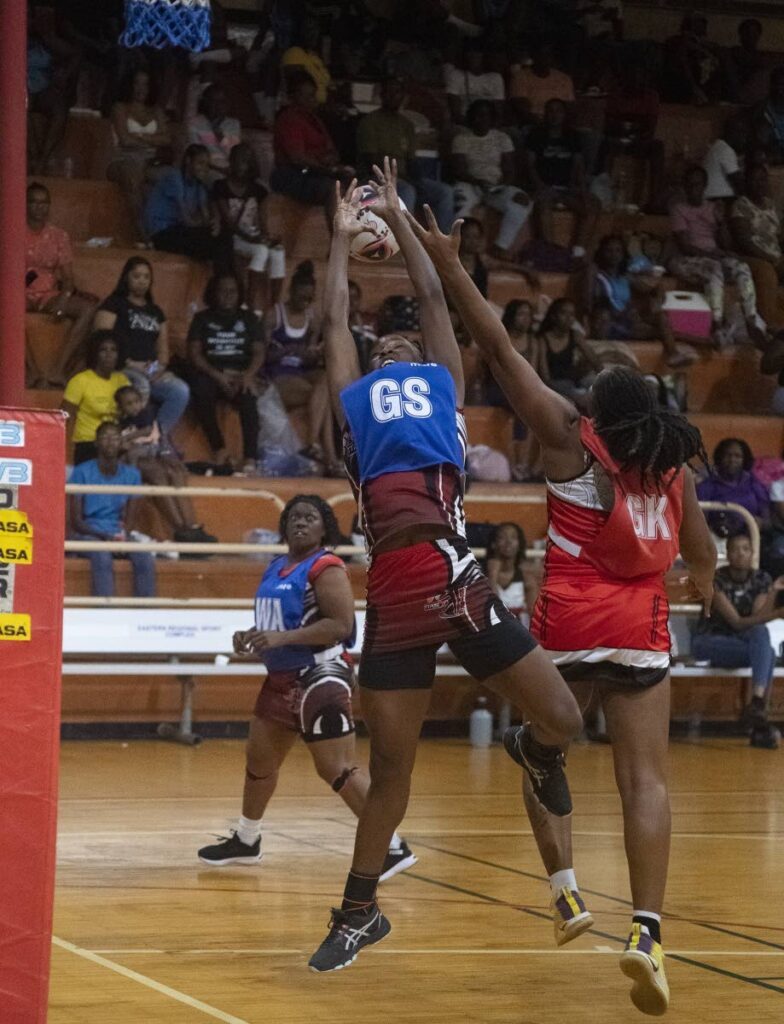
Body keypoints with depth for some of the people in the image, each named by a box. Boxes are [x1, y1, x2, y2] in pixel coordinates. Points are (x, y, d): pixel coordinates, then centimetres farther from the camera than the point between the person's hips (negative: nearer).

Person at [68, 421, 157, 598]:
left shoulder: (131, 474, 8)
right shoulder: (82, 472, -4)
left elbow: (130, 518, 8)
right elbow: (75, 520, -6)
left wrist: (122, 534, -16)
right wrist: (104, 536, -21)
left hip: (117, 535, 4)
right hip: (88, 534, -3)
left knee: (145, 558, -26)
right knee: (102, 556, -36)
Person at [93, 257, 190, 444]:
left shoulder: (155, 312, 26)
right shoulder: (114, 304, 7)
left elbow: (163, 346, 23)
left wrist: (161, 365, 0)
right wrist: (129, 363, -14)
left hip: (152, 371, 5)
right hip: (122, 370, -5)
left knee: (181, 391, -24)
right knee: (141, 386, -39)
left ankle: (160, 434, -15)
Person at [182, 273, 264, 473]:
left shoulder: (249, 319, 16)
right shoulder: (202, 319, 13)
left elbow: (259, 353, 6)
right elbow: (194, 354, 1)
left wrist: (248, 375, -16)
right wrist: (218, 376, -16)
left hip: (241, 375, 0)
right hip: (210, 375, 0)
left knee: (248, 396, -35)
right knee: (200, 388, -37)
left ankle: (250, 458, -42)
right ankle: (219, 449, -29)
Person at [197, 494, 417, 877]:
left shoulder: (326, 568, -13)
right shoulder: (276, 568, 13)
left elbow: (341, 625, -22)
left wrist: (281, 638, -26)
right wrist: (252, 637, 4)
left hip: (320, 677, -9)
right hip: (283, 679, 9)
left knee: (338, 769, -14)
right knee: (258, 758, 19)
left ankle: (393, 848, -12)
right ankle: (245, 841, 38)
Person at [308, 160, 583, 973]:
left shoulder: (442, 382, 18)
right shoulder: (355, 396, 20)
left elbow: (433, 298, 23)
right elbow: (335, 317, 27)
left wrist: (396, 219, 31)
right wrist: (343, 236, 38)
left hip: (453, 576, -1)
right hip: (391, 589, 1)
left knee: (560, 718, -3)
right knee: (388, 762, 5)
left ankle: (539, 756, 35)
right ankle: (358, 911, 20)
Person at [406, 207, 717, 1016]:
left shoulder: (572, 441, -1)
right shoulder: (673, 470, 6)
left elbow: (500, 350, -2)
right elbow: (699, 553, 14)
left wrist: (449, 269, 1)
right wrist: (703, 583, 38)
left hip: (568, 628, -2)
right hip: (640, 633, 2)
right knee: (644, 779, -2)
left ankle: (565, 890, 8)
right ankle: (647, 929, -15)